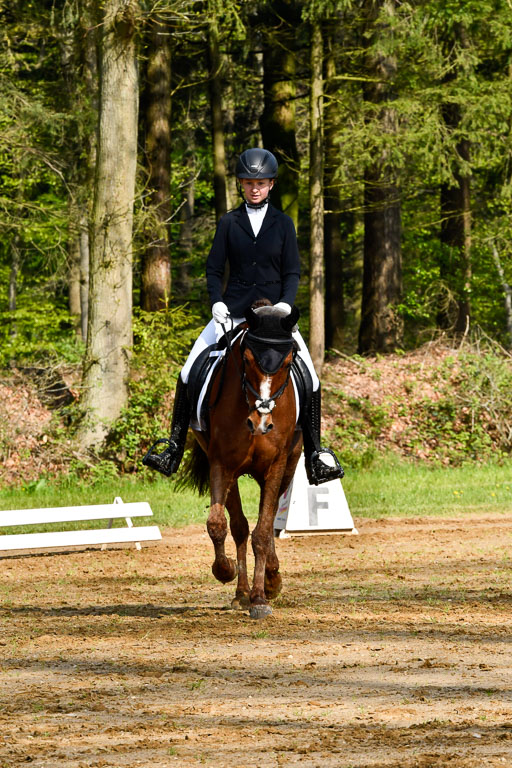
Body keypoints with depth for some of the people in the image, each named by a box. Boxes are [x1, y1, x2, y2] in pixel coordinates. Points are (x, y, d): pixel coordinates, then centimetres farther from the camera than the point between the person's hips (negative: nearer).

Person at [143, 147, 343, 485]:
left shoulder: (283, 223, 5)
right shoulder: (229, 223, 5)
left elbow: (292, 271, 3)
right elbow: (214, 270, 6)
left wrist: (286, 303, -14)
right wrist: (216, 302, -11)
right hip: (233, 311, 1)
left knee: (309, 378, -11)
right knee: (190, 374, -9)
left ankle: (315, 456, -1)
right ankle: (174, 450, -1)